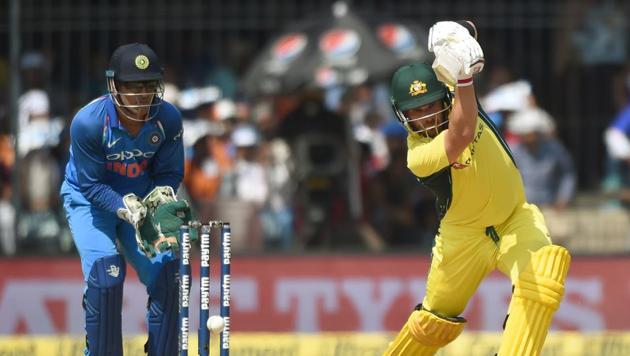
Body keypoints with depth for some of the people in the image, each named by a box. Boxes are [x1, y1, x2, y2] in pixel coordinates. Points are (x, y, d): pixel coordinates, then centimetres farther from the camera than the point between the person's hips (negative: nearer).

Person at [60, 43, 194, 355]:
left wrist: (160, 204, -25)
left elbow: (170, 174, -5)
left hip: (142, 198, 4)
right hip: (88, 200, -4)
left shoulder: (168, 119, -17)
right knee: (105, 268, -24)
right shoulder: (88, 122, -28)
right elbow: (92, 185, -22)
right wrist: (131, 212, -34)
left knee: (165, 271, -7)